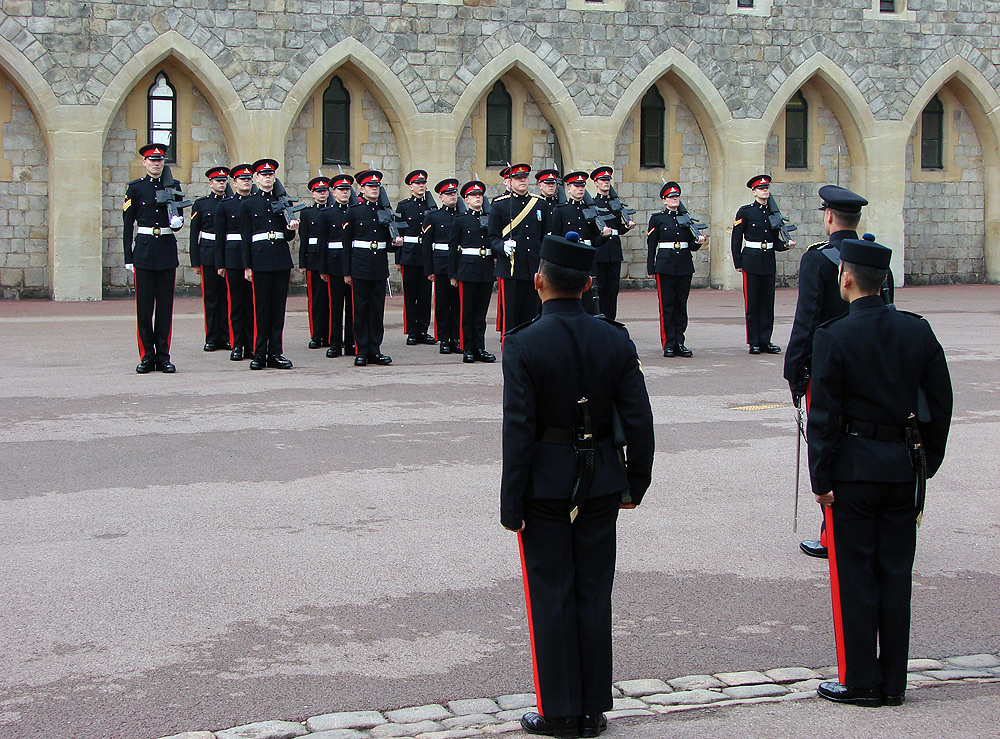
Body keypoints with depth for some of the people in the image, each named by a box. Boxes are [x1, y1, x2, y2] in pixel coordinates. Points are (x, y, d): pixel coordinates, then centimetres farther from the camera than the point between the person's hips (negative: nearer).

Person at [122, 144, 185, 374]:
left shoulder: (173, 186, 9)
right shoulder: (135, 187, 4)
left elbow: (179, 218, 11)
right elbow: (128, 224, 4)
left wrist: (177, 222, -14)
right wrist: (128, 257, 0)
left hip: (167, 250, 2)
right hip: (144, 249, -1)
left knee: (165, 305, 3)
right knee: (144, 305, -1)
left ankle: (163, 355, 8)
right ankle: (146, 356, 4)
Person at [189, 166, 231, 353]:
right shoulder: (201, 204, 6)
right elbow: (194, 234, 4)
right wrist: (195, 261, -2)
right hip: (208, 255, -1)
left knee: (226, 295, 2)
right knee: (210, 296, 0)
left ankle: (225, 337, 7)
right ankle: (211, 338, 5)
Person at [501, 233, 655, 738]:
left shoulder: (523, 345, -14)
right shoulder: (615, 340, -3)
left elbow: (518, 431, -15)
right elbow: (638, 421, -1)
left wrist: (512, 506, -9)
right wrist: (635, 483, 11)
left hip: (545, 487, -3)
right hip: (601, 485, 3)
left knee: (552, 597, 5)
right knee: (595, 594, 10)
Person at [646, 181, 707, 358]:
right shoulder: (657, 219, 3)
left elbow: (692, 246, 12)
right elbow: (651, 246, 2)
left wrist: (698, 241, -10)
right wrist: (651, 269, -3)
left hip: (685, 267, 3)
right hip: (665, 267, -3)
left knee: (681, 305, 5)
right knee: (666, 306, -3)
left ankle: (679, 343, 8)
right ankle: (668, 344, 0)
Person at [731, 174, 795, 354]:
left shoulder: (773, 213, 11)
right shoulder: (745, 212, -1)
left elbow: (775, 242, 15)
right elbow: (736, 239, -1)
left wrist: (785, 245, -6)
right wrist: (738, 263, -5)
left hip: (769, 262, 4)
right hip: (751, 262, -4)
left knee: (767, 303, 5)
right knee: (752, 304, -2)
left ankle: (765, 341, 10)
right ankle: (754, 343, 3)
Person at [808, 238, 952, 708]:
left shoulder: (833, 337, -12)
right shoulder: (918, 332, 2)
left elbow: (824, 416, -12)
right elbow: (940, 403, 6)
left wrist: (821, 479, -7)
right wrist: (927, 463, 15)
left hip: (853, 470, -4)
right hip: (905, 469, 5)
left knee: (854, 576, 3)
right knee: (896, 574, 10)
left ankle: (860, 681, 8)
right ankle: (893, 682, 15)